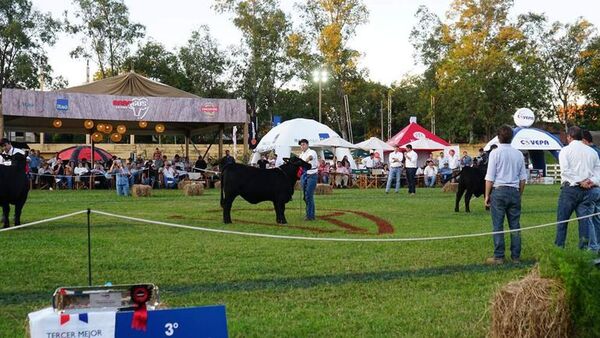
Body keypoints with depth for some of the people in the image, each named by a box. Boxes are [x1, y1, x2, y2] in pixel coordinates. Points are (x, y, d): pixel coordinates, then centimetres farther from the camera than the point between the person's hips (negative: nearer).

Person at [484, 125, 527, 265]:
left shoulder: (495, 153, -6)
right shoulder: (518, 154, 7)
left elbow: (490, 178, -7)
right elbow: (523, 178, 11)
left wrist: (487, 195, 0)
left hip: (499, 191, -4)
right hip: (514, 191, 4)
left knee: (498, 226, -1)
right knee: (515, 225, 8)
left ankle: (498, 257, 0)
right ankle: (516, 256, 11)